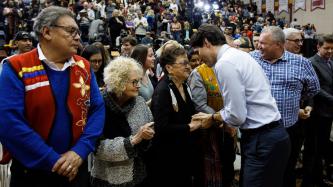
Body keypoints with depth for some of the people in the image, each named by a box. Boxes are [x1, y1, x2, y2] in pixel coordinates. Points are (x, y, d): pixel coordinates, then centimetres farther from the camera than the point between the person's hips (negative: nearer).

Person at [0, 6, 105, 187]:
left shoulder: (84, 67, 2)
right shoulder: (16, 69, -11)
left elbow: (97, 109, 0)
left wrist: (80, 151, -13)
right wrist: (52, 160, -18)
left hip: (76, 168, 4)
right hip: (31, 171, -3)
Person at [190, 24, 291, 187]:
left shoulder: (224, 63, -17)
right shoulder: (238, 54, 12)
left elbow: (237, 116, -18)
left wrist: (212, 117, -1)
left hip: (263, 141, -10)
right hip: (269, 135, 10)